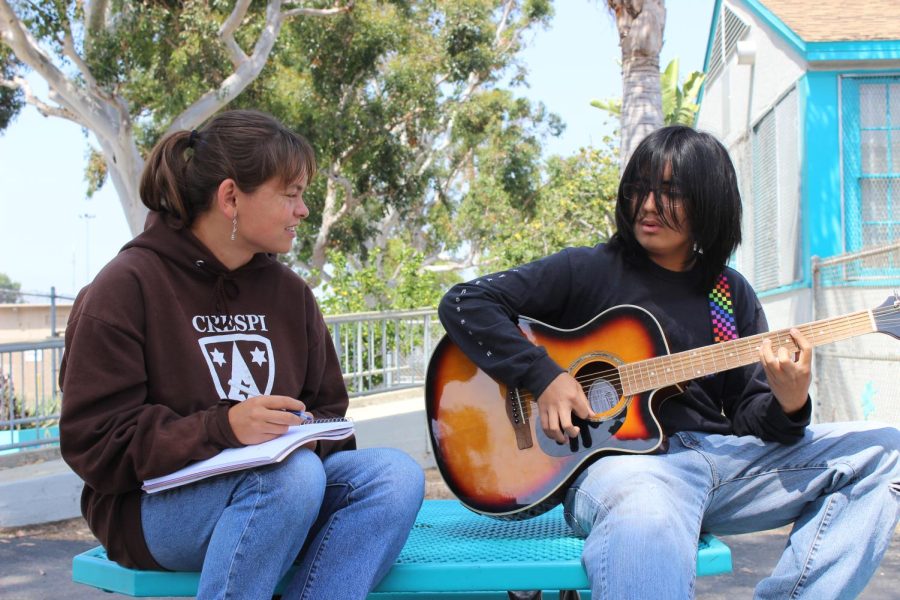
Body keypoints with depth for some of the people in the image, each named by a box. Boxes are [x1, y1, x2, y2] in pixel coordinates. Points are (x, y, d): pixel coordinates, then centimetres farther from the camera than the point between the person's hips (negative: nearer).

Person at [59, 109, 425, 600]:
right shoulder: (128, 287, -8)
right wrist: (222, 429, -28)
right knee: (294, 473, -35)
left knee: (397, 474, -21)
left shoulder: (289, 292, 11)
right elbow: (93, 443, -13)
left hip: (275, 497, 6)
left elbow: (327, 414, 17)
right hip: (156, 504, -6)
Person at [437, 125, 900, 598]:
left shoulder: (732, 295, 15)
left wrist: (787, 405, -10)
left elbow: (748, 417, 13)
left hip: (721, 454, 6)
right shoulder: (589, 270, 4)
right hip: (621, 457, -6)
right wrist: (543, 376, -13)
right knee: (647, 522, -44)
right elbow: (463, 303, -1)